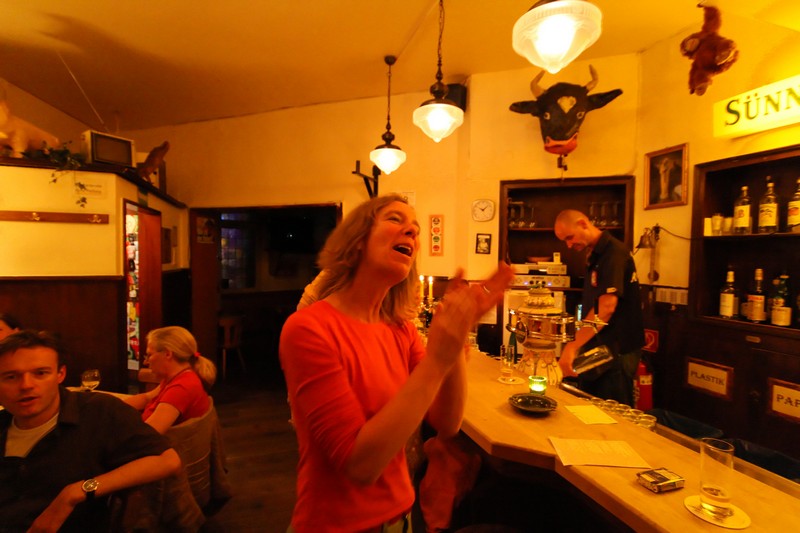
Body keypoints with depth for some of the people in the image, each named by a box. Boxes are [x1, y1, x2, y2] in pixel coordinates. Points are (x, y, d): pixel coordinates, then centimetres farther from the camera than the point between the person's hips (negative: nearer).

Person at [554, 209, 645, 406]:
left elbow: (606, 307, -26)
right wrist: (577, 345, 15)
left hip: (616, 351, -9)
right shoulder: (594, 256, 14)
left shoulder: (614, 253, -16)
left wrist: (573, 346, -27)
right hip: (597, 348, 9)